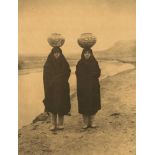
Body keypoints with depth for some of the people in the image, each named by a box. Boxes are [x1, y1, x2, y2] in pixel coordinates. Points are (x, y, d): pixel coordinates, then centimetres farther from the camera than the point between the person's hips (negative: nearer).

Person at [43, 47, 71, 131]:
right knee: (52, 105, -1)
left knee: (61, 105, 1)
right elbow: (46, 77, -3)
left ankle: (60, 124, 12)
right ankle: (53, 124, 8)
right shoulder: (48, 64, 1)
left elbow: (67, 74, -2)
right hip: (51, 88, 0)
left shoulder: (64, 63, 4)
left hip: (62, 88, 1)